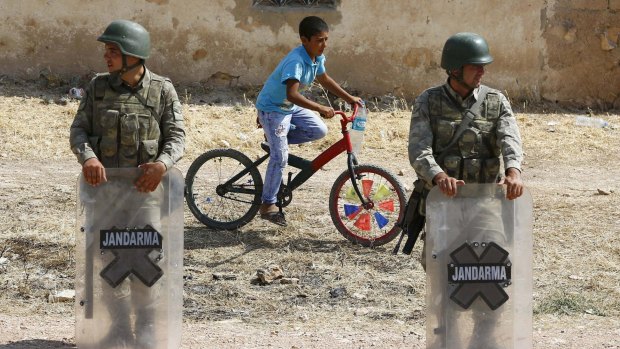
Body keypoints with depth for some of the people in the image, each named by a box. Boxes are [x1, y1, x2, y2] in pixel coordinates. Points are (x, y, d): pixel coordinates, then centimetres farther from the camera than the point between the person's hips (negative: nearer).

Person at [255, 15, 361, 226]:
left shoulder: (317, 58, -5)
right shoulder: (296, 61, -33)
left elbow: (324, 80, 14)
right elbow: (292, 93, -44)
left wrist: (349, 98, 11)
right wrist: (320, 108, -50)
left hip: (291, 107, 8)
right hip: (273, 107, -8)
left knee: (319, 131, -3)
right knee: (280, 157, -13)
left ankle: (276, 137, 14)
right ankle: (268, 205, -2)